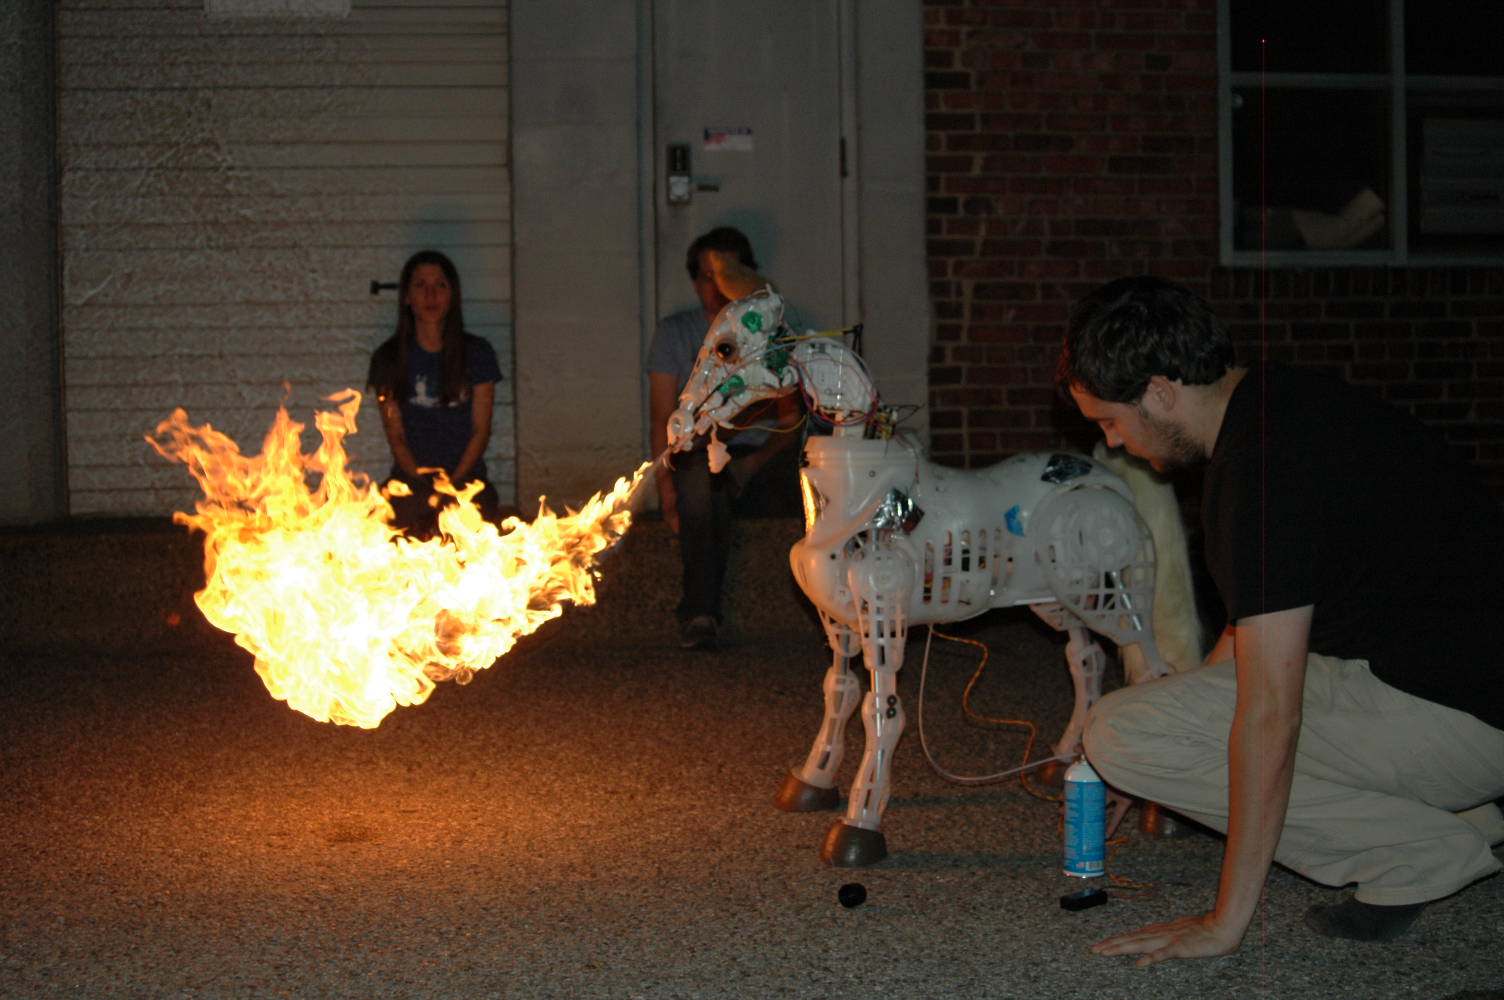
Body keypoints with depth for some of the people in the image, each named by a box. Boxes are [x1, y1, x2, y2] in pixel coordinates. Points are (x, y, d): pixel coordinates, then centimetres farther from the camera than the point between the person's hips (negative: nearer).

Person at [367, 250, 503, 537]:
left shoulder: (477, 353, 6)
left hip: (466, 480, 0)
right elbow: (395, 435, 4)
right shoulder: (388, 359, 7)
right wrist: (425, 489, -11)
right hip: (410, 481, 0)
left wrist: (451, 485, -10)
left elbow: (481, 430, 4)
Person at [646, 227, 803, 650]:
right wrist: (666, 488, -16)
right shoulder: (675, 332, 7)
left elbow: (791, 418, 4)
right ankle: (700, 614, -42)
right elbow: (663, 418, 0)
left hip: (765, 453, 2)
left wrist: (755, 462, -17)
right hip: (700, 453, -1)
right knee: (702, 479, -39)